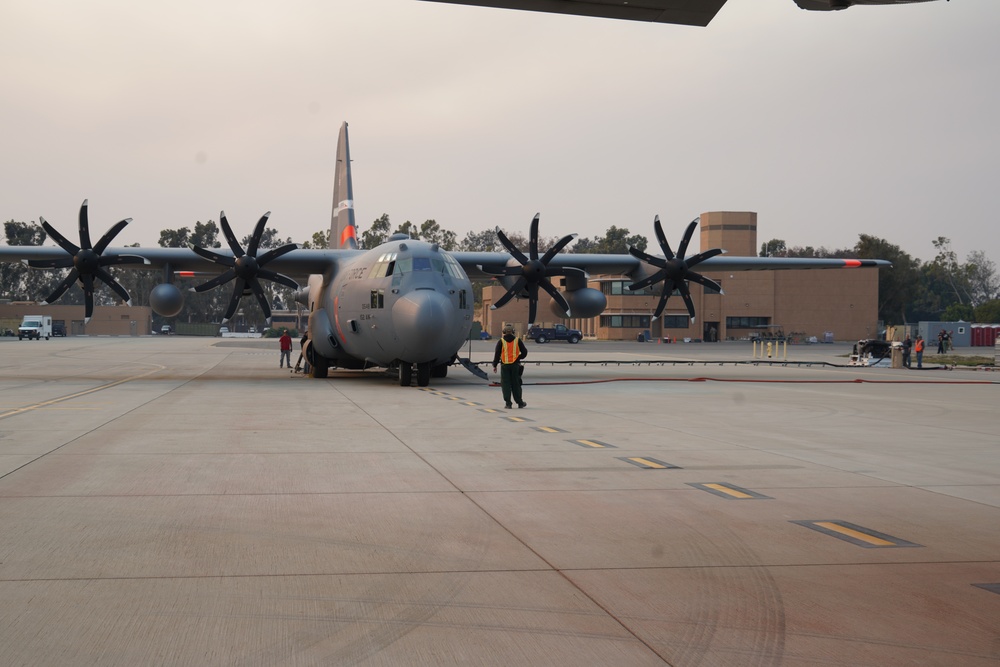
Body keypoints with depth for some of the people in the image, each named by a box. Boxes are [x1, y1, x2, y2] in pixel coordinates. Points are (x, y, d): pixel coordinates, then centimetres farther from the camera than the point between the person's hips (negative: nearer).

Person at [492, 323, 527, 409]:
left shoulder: (501, 341, -3)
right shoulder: (517, 340, 0)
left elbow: (497, 354, -2)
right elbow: (524, 352, 3)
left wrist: (494, 365, 4)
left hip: (505, 365, -1)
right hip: (515, 365, 1)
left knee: (506, 384, 3)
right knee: (516, 384, 9)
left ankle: (508, 403, -1)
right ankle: (520, 402, 12)